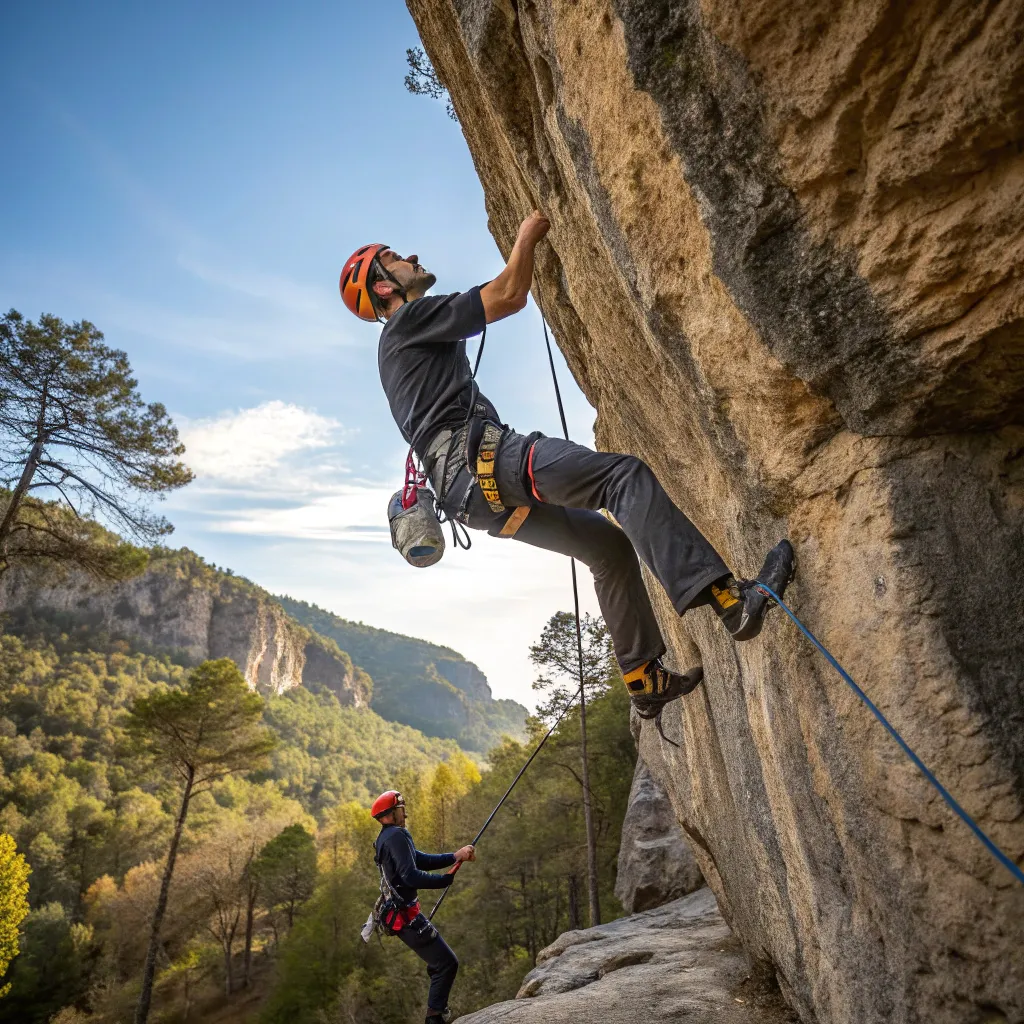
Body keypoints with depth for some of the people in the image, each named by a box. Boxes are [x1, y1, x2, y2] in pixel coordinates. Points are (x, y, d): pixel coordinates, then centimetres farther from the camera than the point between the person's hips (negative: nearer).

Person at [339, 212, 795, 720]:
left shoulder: (406, 342, 33)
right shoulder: (411, 319, 4)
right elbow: (508, 297, -1)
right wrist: (527, 236, 15)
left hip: (474, 494, 10)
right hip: (481, 458, -10)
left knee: (608, 545, 11)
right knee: (624, 474, -22)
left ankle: (644, 679, 12)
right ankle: (729, 598, -34)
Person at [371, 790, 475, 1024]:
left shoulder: (387, 838, 14)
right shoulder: (396, 836, -19)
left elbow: (423, 860, 12)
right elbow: (410, 876, -28)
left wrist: (456, 856, 2)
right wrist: (446, 880, -17)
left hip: (400, 914, 10)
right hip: (406, 917, -10)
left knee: (439, 960, 23)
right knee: (447, 963, -5)